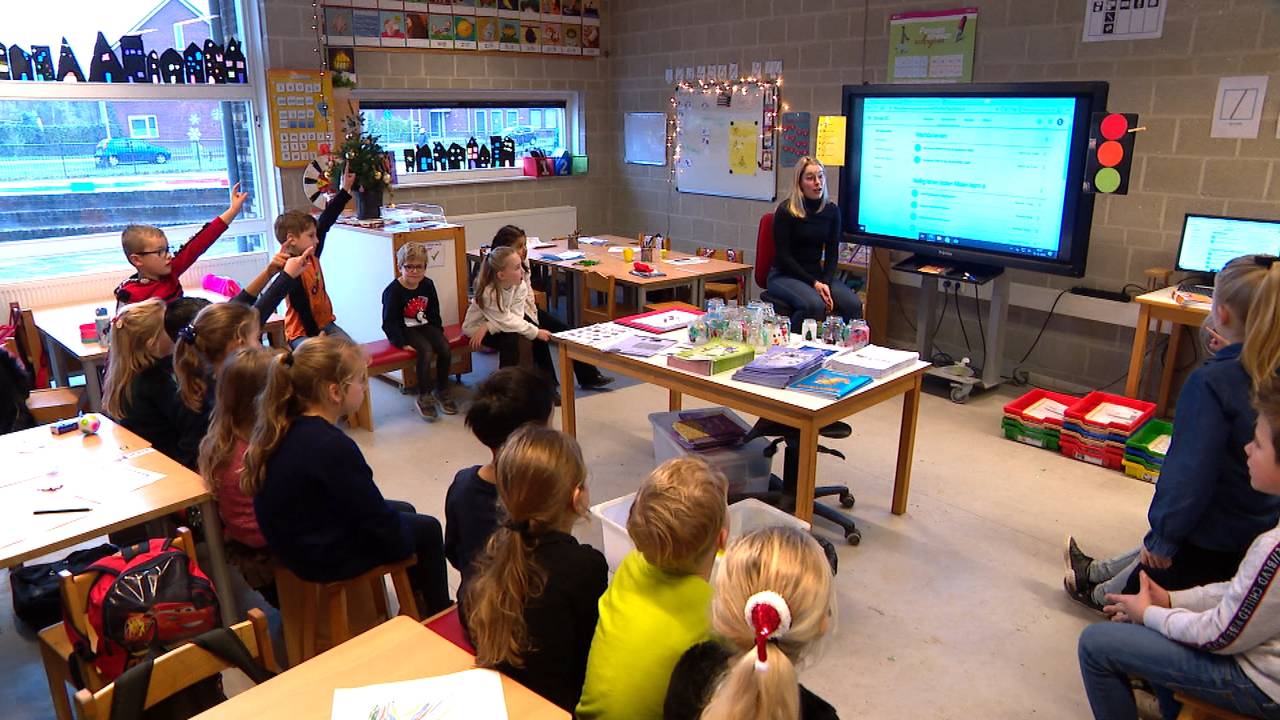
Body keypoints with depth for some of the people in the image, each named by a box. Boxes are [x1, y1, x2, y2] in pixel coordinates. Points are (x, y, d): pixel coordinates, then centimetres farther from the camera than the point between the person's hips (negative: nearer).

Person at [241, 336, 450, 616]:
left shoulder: (283, 426, -6)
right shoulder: (333, 446, -33)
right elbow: (376, 520, -23)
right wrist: (405, 548, -3)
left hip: (295, 540, 9)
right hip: (324, 557, -9)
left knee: (404, 510, 23)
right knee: (427, 530, 8)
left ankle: (418, 601, 37)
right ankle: (439, 617, 28)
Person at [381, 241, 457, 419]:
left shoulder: (427, 285, 4)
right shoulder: (393, 291, -13)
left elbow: (434, 312, 17)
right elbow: (389, 321, -13)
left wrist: (438, 331, 9)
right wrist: (401, 343, -19)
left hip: (425, 326, 6)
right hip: (405, 330, -5)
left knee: (446, 348, -19)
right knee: (426, 350, -30)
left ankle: (441, 390, 1)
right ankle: (424, 396, -17)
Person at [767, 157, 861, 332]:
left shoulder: (832, 211, 5)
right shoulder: (786, 211, -9)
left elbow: (832, 255, 6)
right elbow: (783, 256, -10)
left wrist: (825, 283, -13)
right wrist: (814, 283, -16)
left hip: (817, 274, 5)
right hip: (784, 275, -5)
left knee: (854, 305, -20)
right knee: (815, 305, -34)